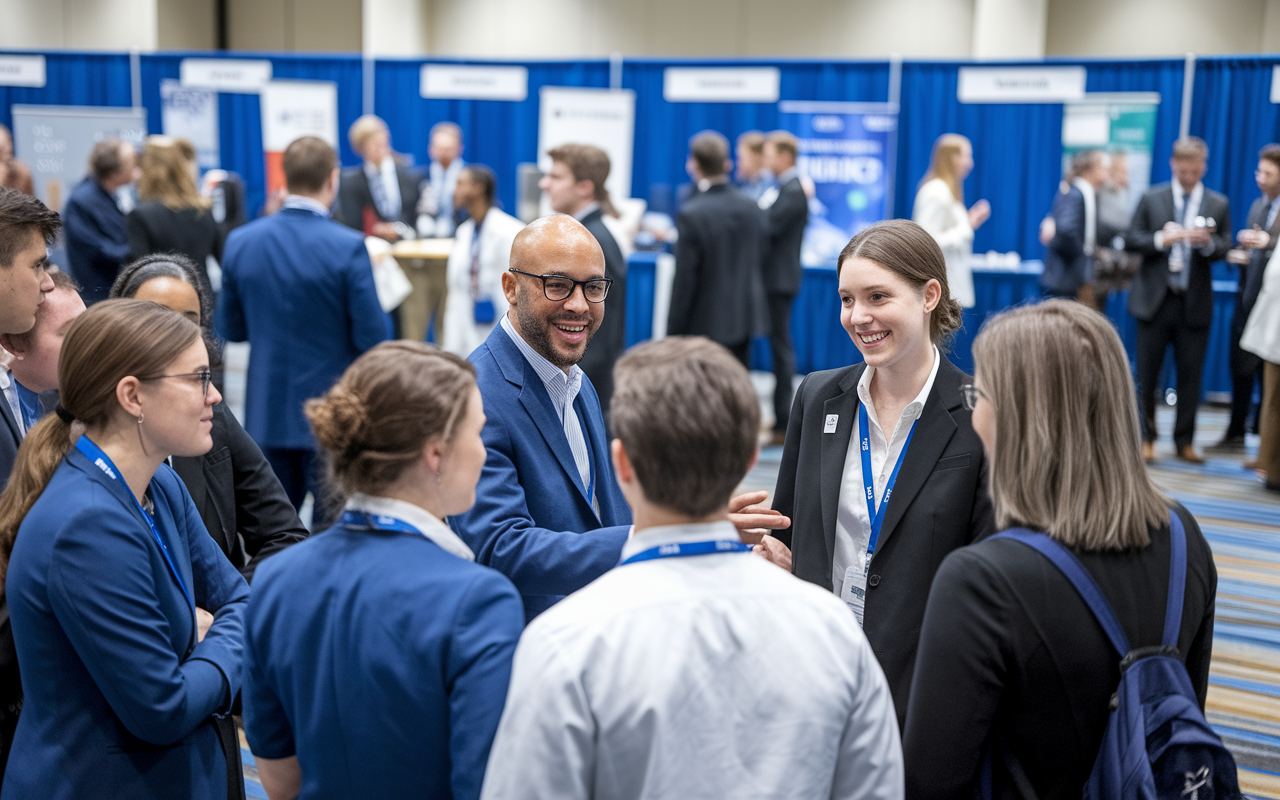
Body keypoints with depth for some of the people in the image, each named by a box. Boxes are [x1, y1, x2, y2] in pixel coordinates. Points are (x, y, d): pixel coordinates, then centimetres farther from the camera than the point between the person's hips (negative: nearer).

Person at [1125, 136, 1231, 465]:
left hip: (1195, 303, 1)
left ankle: (1184, 442, 15)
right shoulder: (1152, 199, 5)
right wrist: (1161, 239, -17)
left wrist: (1208, 243, -18)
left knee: (1190, 375, 4)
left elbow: (1225, 247, 3)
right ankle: (1145, 439, 13)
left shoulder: (1218, 204, 7)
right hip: (1155, 299, -1)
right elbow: (1131, 240, -1)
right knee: (1147, 374, 2)